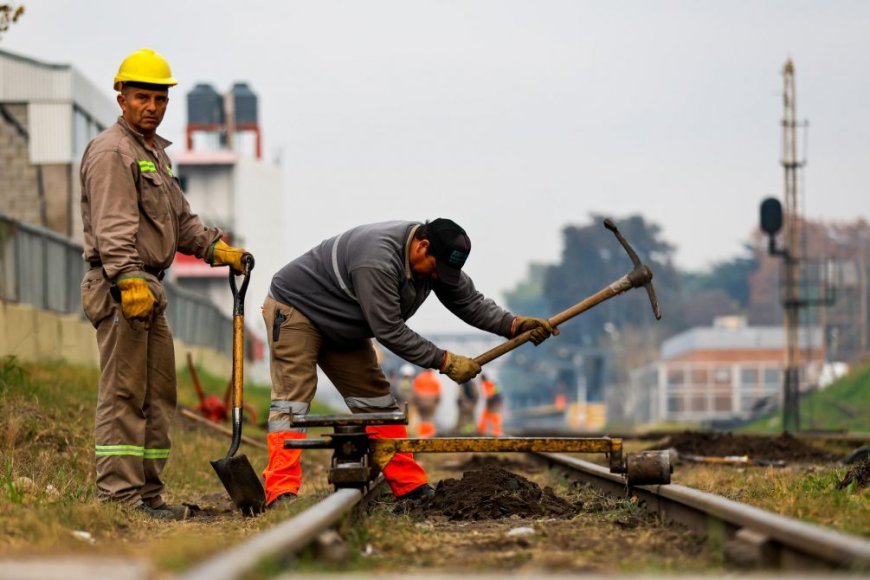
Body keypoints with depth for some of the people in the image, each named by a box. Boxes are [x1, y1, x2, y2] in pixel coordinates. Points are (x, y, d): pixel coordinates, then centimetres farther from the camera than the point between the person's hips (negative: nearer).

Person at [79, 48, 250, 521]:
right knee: (123, 394, -10)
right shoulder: (111, 152, -10)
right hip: (120, 289, -10)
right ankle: (119, 494, -10)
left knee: (158, 394, 11)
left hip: (149, 290, 10)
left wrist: (218, 248, 18)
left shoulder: (156, 152, 23)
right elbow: (113, 227, -21)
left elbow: (179, 220, 30)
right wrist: (129, 280, -30)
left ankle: (147, 492, 16)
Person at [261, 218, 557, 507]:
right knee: (293, 399, -19)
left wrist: (514, 325, -19)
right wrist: (444, 361, -29)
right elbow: (389, 331, -33)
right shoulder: (377, 261, -36)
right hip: (294, 309, -9)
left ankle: (412, 488, 8)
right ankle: (282, 492, -28)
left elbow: (470, 301, -3)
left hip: (341, 330, 9)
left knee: (375, 400, 6)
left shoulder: (436, 261, -8)